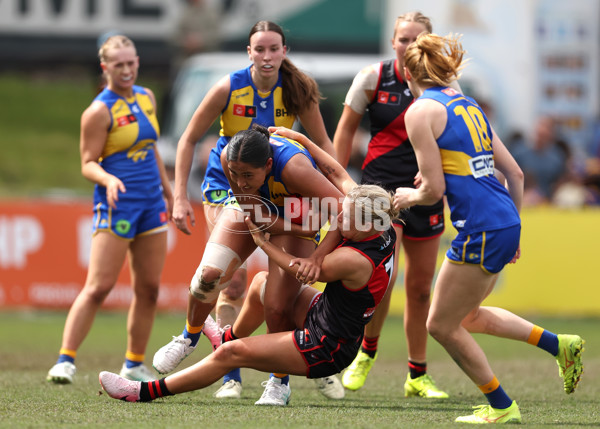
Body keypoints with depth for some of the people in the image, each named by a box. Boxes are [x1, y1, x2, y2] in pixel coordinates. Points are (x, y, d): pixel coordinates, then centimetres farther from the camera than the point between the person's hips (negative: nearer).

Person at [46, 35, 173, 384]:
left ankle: (135, 364, 17)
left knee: (149, 289, 7)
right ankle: (66, 360, -10)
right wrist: (108, 179, -30)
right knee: (99, 287, -13)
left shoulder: (147, 98, 11)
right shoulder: (99, 111, -10)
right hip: (117, 206, -7)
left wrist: (169, 191, 27)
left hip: (151, 204, 7)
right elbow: (88, 163, -11)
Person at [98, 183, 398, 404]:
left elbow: (298, 269, -14)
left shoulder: (354, 261, -33)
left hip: (325, 350, -9)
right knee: (262, 282, 20)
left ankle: (146, 392, -1)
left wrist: (261, 239, -1)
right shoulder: (384, 229, -9)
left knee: (232, 354, -9)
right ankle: (229, 336, 48)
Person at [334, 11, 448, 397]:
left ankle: (418, 376, 19)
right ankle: (367, 350, 9)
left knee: (420, 287, 6)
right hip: (381, 186, -2)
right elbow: (346, 129, 7)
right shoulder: (373, 77, -4)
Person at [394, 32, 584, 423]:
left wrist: (410, 197, 11)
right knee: (467, 316, 26)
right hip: (506, 223, 8)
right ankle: (559, 345, 20)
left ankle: (501, 407, 15)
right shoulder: (468, 105, 17)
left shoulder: (421, 111, -6)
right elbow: (515, 174, 18)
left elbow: (434, 189, -11)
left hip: (479, 230, -8)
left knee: (442, 325, 9)